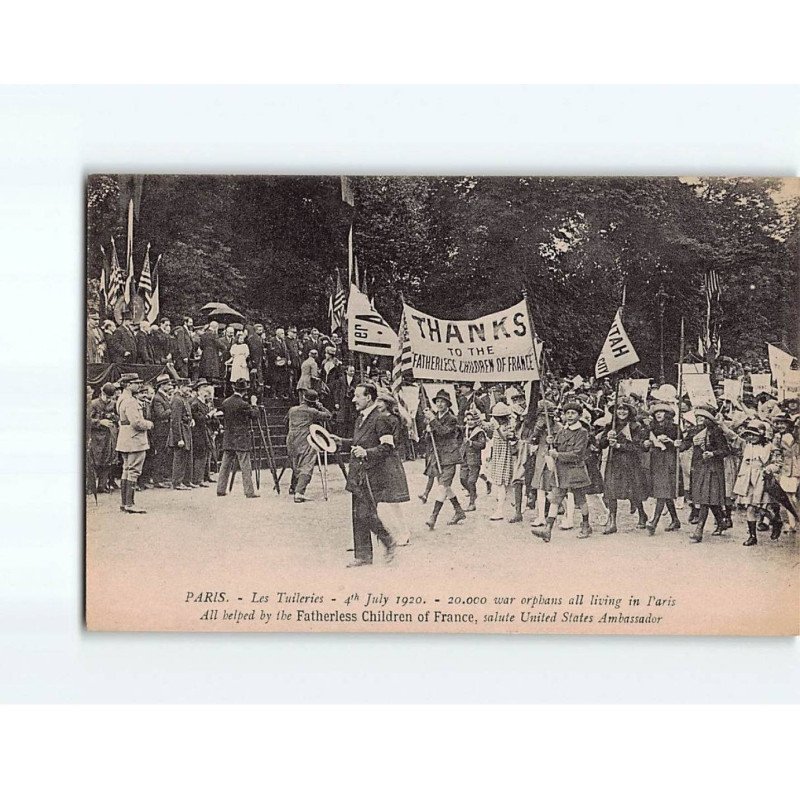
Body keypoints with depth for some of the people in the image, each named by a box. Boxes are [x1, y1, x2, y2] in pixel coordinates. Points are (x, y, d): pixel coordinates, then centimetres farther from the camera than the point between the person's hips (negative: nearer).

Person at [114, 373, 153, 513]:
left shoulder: (121, 399, 14)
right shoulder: (130, 401, -18)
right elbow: (136, 422, -26)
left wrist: (145, 422, 14)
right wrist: (149, 424, -7)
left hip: (125, 441, 11)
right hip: (134, 441, -11)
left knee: (126, 471, 14)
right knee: (133, 471, -7)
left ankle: (124, 503, 19)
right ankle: (129, 504, -7)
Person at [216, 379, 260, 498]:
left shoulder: (225, 402, 3)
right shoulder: (243, 404, -16)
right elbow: (255, 415, -7)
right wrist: (254, 404, 7)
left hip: (227, 440, 6)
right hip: (241, 439, -6)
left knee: (225, 465, 10)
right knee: (245, 467, -3)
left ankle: (221, 489, 11)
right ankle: (249, 491, -2)